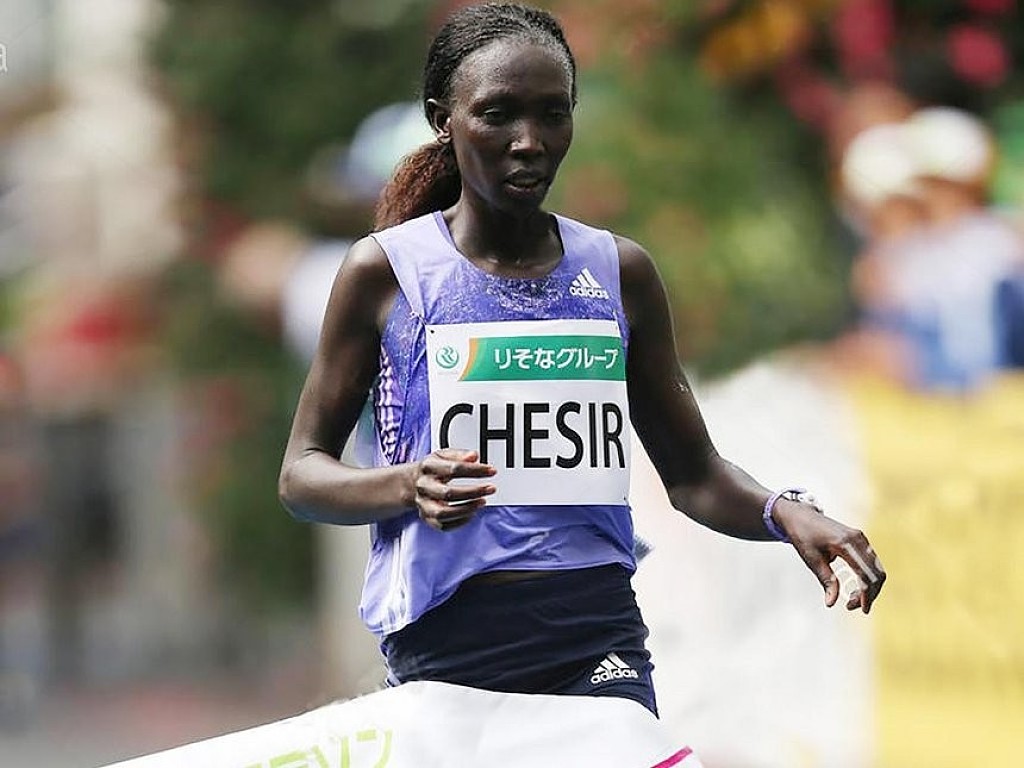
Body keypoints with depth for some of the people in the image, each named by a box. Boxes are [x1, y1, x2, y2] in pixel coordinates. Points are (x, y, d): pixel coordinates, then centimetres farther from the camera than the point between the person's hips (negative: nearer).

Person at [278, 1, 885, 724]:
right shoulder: (385, 271, 2)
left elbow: (692, 472, 15)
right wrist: (410, 486, -17)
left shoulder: (620, 272, 11)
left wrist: (782, 512, -6)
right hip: (445, 647, -2)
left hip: (599, 642, 2)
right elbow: (302, 474, 3)